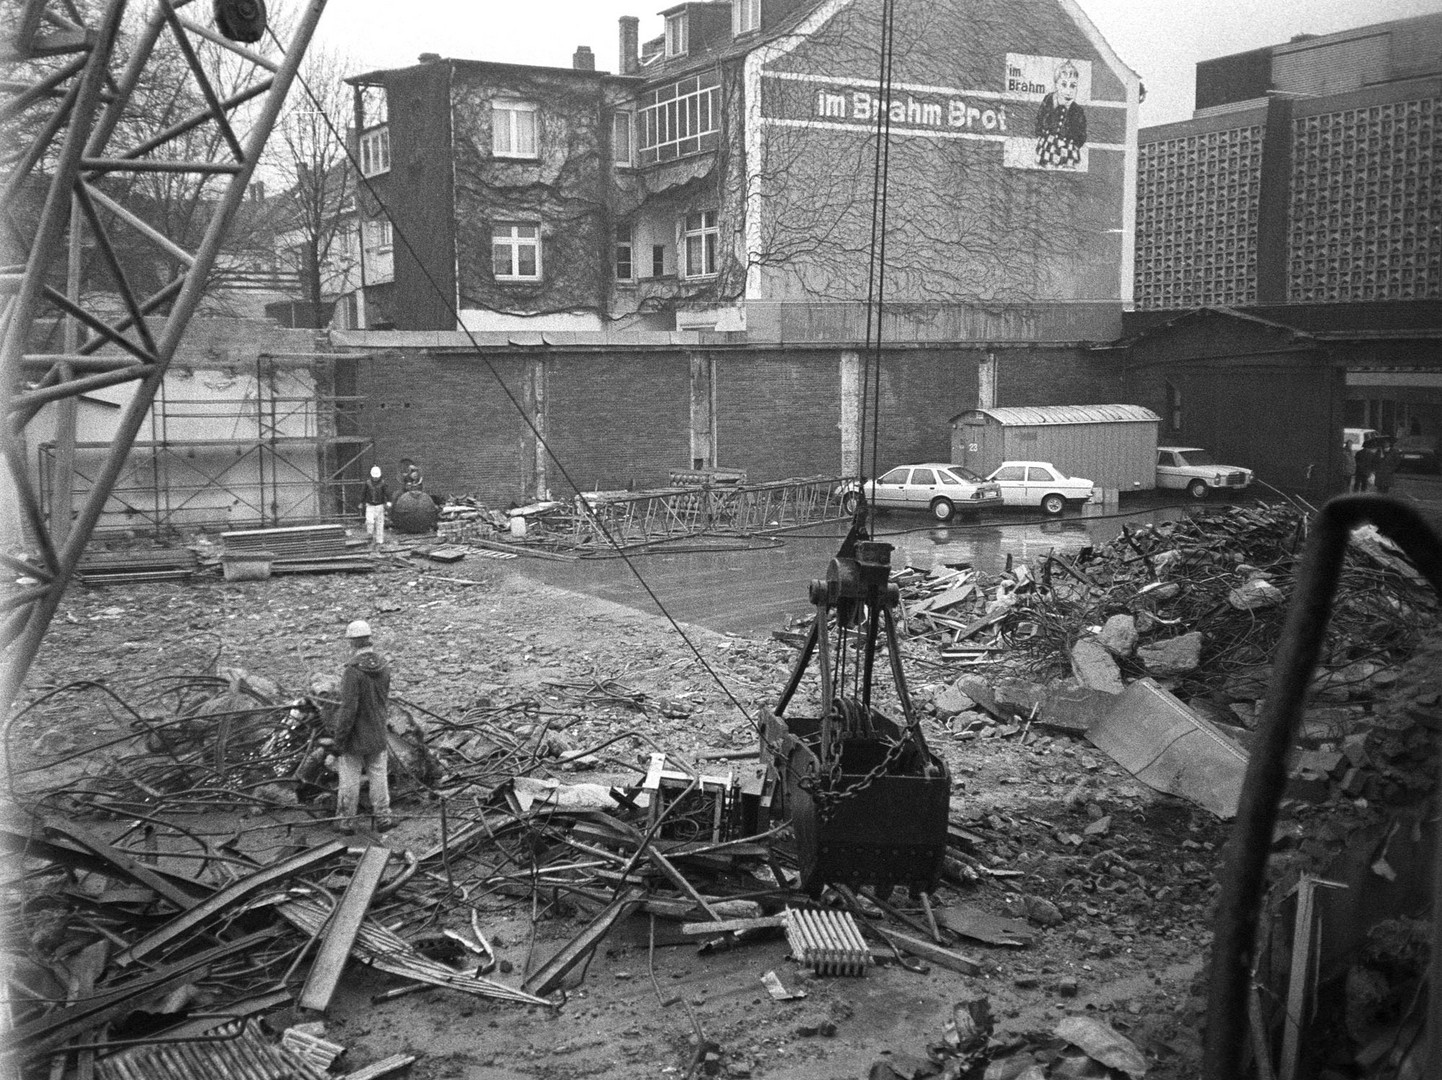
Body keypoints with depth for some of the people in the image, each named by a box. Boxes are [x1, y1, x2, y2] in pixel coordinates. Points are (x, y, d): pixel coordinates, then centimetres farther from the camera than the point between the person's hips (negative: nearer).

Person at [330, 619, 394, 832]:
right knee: (378, 776, 15)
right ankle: (382, 817, 22)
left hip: (355, 736, -6)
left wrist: (338, 740, -14)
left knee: (349, 779, 7)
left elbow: (349, 708, -22)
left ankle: (346, 821, 17)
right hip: (377, 735, 6)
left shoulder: (353, 670, -23)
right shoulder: (384, 666, -3)